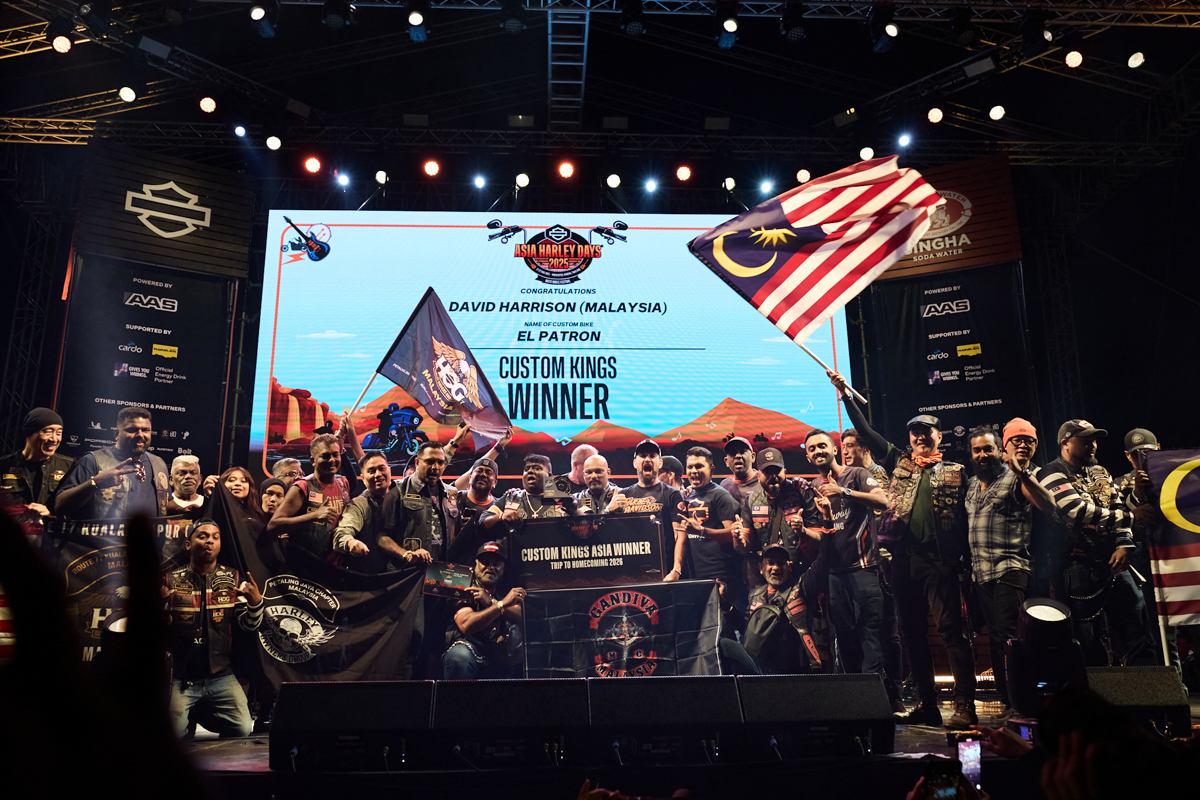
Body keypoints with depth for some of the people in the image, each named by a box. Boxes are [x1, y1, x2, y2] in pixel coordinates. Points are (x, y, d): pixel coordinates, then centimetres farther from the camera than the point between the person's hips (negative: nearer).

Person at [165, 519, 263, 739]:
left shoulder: (232, 579, 4)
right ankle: (191, 714, 19)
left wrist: (255, 601, -22)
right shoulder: (171, 580, 0)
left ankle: (207, 716, 19)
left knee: (243, 730, -8)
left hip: (220, 676, 2)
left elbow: (250, 625, 0)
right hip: (179, 677, -1)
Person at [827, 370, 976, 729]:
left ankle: (965, 707, -4)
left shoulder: (954, 471, 9)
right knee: (913, 632, 8)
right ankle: (927, 706, 17)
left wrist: (959, 554, -9)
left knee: (950, 630, -7)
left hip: (938, 559, -4)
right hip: (903, 557, 4)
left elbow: (965, 516, 3)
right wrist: (846, 395, 9)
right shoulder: (899, 463, 15)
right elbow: (865, 432, 13)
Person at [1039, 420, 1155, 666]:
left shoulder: (1100, 473, 18)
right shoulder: (1054, 475, -5)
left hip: (1113, 563, 6)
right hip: (1080, 565, -6)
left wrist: (1124, 544, -5)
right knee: (1087, 640, 0)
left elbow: (1120, 507, 11)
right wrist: (1122, 517, -8)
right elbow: (1078, 511, -17)